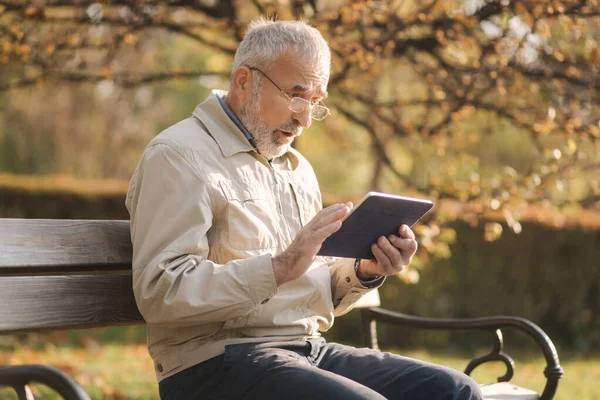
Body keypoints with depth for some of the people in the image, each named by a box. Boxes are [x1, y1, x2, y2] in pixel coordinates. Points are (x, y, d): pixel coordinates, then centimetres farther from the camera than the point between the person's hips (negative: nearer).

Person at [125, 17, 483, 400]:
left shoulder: (297, 169, 22)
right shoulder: (179, 155, -6)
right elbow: (160, 292, -18)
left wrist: (364, 272, 3)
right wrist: (279, 267, -25)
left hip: (310, 349, 8)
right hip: (217, 361, -8)